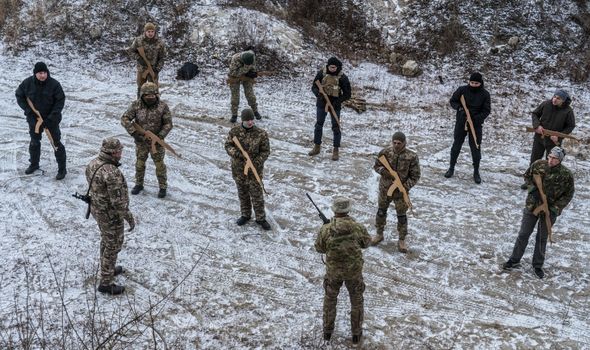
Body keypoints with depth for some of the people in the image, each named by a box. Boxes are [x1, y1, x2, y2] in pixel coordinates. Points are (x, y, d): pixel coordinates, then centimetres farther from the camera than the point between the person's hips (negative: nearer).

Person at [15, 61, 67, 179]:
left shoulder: (54, 84, -20)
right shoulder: (27, 83, -12)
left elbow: (60, 101, -15)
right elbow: (19, 96, 2)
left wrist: (51, 117, -20)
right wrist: (28, 110, -10)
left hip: (51, 119, -3)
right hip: (34, 119, 4)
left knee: (56, 143, 0)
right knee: (34, 142, 20)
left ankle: (62, 169, 9)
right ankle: (34, 164, 41)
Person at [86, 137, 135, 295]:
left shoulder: (93, 163, -6)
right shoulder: (112, 173, -34)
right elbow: (118, 201, -29)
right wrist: (129, 218, -17)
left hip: (97, 210, 9)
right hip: (111, 215, -9)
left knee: (106, 240, 28)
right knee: (113, 246, 8)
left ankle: (107, 269, 47)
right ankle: (106, 283, 21)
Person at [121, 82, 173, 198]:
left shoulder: (163, 106, -15)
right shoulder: (136, 105, -13)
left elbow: (168, 123, -10)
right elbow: (125, 119, -14)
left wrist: (160, 136, -22)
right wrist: (133, 132, -24)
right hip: (141, 141, 2)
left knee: (159, 164, 9)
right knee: (140, 163, 17)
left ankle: (163, 187, 26)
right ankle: (139, 184, 37)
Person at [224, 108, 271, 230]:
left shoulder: (261, 134, -14)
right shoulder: (234, 131, -7)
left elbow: (265, 151, -7)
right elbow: (228, 145, 1)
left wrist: (257, 162, -21)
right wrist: (235, 153, -20)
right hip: (238, 169, 3)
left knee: (256, 194, 6)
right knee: (242, 193, 19)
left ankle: (260, 218, 21)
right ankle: (245, 215, 38)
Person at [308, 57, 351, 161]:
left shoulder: (342, 78, -14)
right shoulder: (321, 73, -9)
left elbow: (347, 94, -9)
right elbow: (314, 87, -1)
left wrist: (336, 102, -21)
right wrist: (319, 94, -22)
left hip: (335, 105, -2)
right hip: (321, 103, 2)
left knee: (336, 127, 1)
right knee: (319, 125, 11)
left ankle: (335, 151, 11)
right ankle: (316, 147, 25)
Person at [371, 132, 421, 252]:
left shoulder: (411, 157, -19)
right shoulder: (385, 152, -13)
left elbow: (415, 176, -9)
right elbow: (376, 165, 2)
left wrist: (406, 186, -23)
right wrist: (383, 171, -20)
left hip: (401, 191, -2)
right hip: (385, 188, 2)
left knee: (401, 216, 11)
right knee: (381, 212, 19)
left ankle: (402, 240, 29)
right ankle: (379, 234, 41)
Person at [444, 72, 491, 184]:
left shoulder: (484, 94, -8)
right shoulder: (462, 90, -7)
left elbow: (486, 111, -6)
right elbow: (453, 101, 3)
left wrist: (475, 119, -20)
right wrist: (460, 108, -17)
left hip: (476, 124, -1)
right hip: (461, 122, 1)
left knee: (476, 148, 2)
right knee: (456, 145, 11)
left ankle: (476, 172, 14)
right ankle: (451, 168, 26)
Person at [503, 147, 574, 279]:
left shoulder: (566, 175, -18)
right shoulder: (538, 165, -13)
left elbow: (568, 194, -6)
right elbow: (527, 176, 6)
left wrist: (555, 208, -15)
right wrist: (532, 188, -12)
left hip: (549, 210, -1)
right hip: (532, 205, 1)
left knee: (542, 238, 13)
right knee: (523, 234, 10)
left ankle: (538, 265, 30)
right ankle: (514, 259, 27)